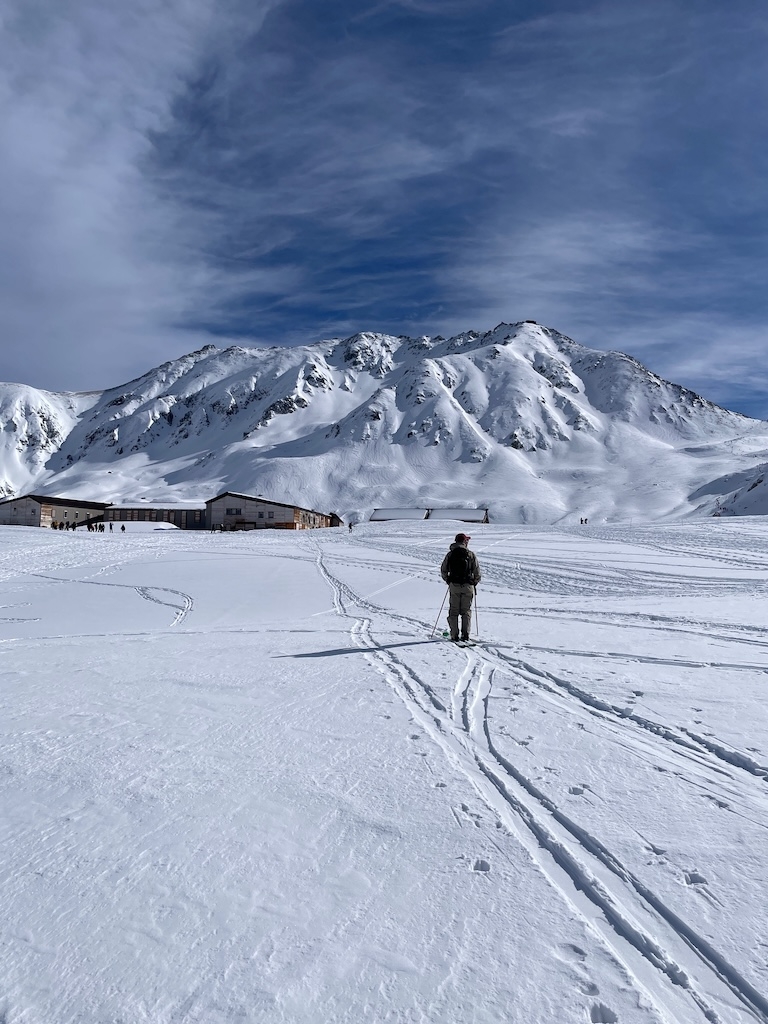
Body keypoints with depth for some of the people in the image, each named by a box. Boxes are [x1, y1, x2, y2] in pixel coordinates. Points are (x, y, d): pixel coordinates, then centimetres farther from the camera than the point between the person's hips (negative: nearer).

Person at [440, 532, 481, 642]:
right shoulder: (471, 554, -1)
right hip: (468, 586, -1)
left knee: (453, 611, 7)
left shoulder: (450, 554, 3)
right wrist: (474, 583, 15)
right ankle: (465, 635, 4)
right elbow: (477, 572, -1)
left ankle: (454, 635, 3)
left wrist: (448, 581, 20)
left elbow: (443, 570, 5)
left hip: (454, 586, 1)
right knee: (466, 611, 9)